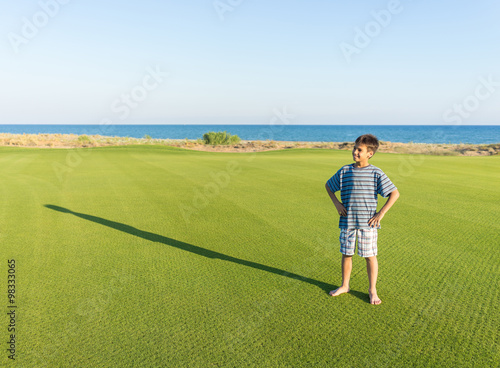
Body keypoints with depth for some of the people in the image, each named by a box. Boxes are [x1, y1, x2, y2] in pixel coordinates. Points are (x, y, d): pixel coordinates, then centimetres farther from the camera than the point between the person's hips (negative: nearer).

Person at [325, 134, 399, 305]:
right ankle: (344, 285, 31)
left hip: (367, 223, -2)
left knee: (370, 256, 6)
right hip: (347, 222, 3)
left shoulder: (376, 173, -6)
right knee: (346, 254, 13)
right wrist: (336, 203, 3)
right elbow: (328, 185, 16)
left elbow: (395, 193, -3)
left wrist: (381, 213, -8)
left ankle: (372, 290, 23)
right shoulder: (344, 171, 2)